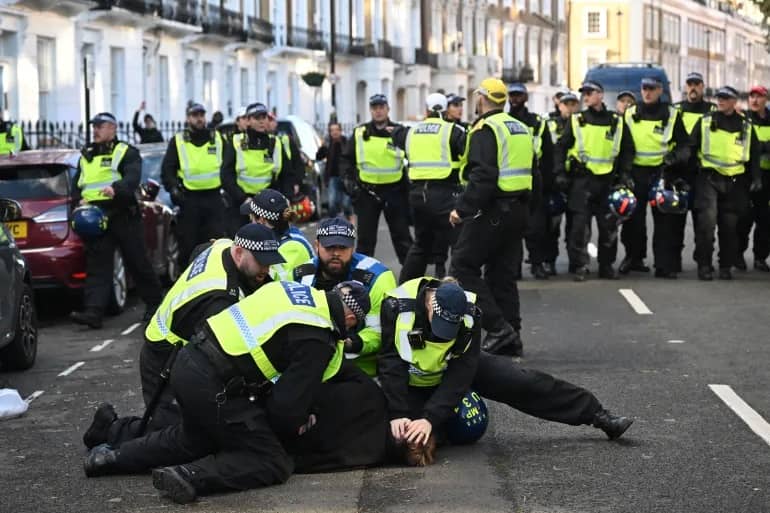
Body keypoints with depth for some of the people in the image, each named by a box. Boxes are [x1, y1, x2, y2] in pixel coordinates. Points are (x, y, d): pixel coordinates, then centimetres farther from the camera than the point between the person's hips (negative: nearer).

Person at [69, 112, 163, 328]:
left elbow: (133, 178, -15)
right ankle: (93, 312, -12)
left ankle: (154, 303, 20)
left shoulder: (127, 152, 2)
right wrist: (78, 201, -1)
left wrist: (116, 189, -35)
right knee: (97, 266, -5)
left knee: (138, 262, 3)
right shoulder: (86, 156, 20)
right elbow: (76, 185, 21)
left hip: (123, 216, -4)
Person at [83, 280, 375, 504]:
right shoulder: (317, 341, -12)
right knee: (273, 464, 1)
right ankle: (190, 476, -15)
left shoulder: (295, 290, 11)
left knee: (194, 440, 35)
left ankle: (112, 458, 31)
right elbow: (289, 403, -12)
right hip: (215, 389, -9)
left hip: (189, 363, 9)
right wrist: (295, 425, 13)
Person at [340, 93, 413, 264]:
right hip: (367, 191, 1)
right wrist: (348, 179, -3)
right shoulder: (360, 133, 4)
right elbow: (346, 159, 10)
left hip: (394, 191, -1)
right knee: (365, 238, 7)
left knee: (402, 236, 5)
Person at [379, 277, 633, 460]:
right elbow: (392, 365, -31)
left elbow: (460, 375, -29)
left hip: (456, 365, 2)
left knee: (522, 382, -9)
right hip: (410, 382, -1)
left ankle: (599, 416, -1)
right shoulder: (397, 306, -34)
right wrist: (398, 415, -40)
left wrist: (430, 418, -38)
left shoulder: (469, 313, -27)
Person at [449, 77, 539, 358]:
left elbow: (483, 176, -23)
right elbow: (534, 176, 20)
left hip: (492, 210, -9)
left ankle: (498, 327, -10)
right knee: (503, 274, 13)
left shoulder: (485, 129, -12)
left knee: (463, 265, -2)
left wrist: (462, 208, -19)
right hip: (518, 211, 9)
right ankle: (510, 340, 12)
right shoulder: (521, 128, 16)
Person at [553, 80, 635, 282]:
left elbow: (628, 150, 16)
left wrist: (625, 174, 5)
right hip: (581, 180, -1)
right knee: (580, 224, -8)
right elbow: (561, 148, 6)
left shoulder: (617, 122, 8)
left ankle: (606, 265, 15)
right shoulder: (576, 121, 5)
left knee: (609, 225, 3)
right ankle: (580, 266, -1)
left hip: (608, 181, 1)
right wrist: (560, 173, -3)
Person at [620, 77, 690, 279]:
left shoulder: (671, 115, 4)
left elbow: (684, 144, 7)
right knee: (633, 219, 3)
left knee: (665, 220, -3)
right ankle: (633, 257, 20)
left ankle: (664, 265, 1)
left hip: (662, 173, -1)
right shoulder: (630, 114, 8)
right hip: (636, 173, 1)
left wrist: (676, 156, -13)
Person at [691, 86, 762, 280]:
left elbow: (755, 154, 16)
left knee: (730, 224, 5)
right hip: (709, 178, -2)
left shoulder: (745, 125, 9)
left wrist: (756, 178, 8)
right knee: (707, 220, -15)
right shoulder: (705, 121, 3)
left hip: (735, 182, 2)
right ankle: (703, 265, -7)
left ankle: (726, 266, 16)